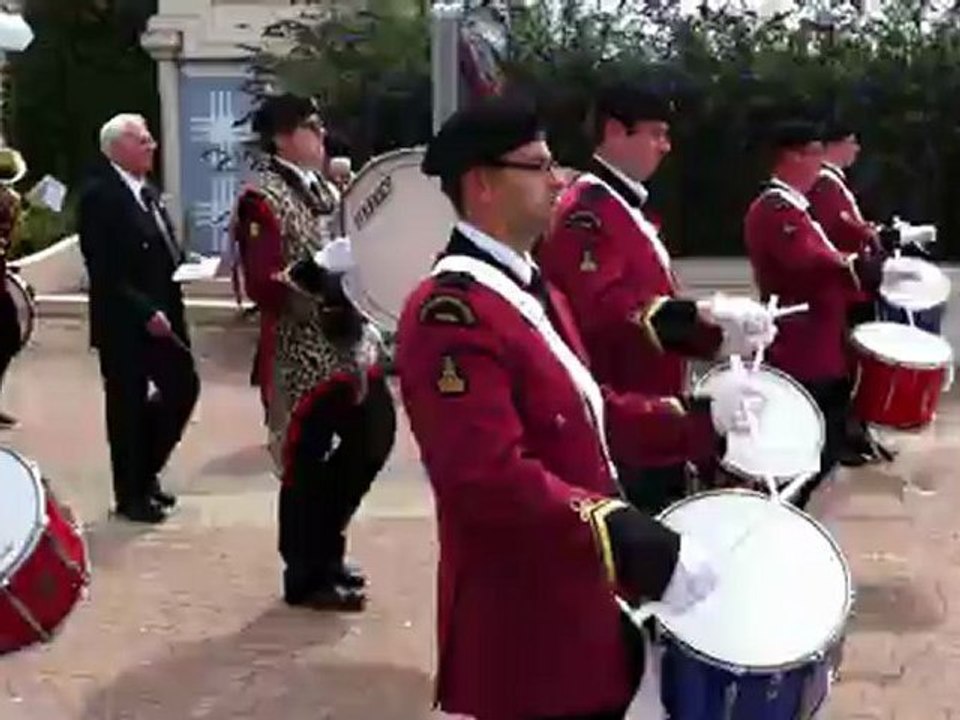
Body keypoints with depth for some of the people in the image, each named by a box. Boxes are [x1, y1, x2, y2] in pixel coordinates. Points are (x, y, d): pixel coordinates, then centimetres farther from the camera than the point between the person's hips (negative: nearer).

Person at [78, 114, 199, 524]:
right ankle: (131, 495, 19)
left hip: (162, 314, 8)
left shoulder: (149, 191, 13)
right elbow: (103, 270, -20)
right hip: (124, 322, -8)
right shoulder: (99, 194, -15)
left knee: (184, 388, 10)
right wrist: (144, 311, -22)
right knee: (127, 406, 4)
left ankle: (145, 472, 28)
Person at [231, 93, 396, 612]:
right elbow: (262, 287, -21)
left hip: (349, 344, 9)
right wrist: (311, 275, -34)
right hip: (302, 355, -9)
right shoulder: (262, 199, -14)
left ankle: (324, 548, 31)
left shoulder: (322, 190, 14)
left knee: (374, 436, 16)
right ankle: (307, 575, 15)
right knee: (305, 463, 0)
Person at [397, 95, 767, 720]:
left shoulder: (533, 287, 12)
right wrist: (633, 544, -35)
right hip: (528, 630, -10)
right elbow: (490, 478, -32)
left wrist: (696, 417, 7)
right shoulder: (451, 312, -22)